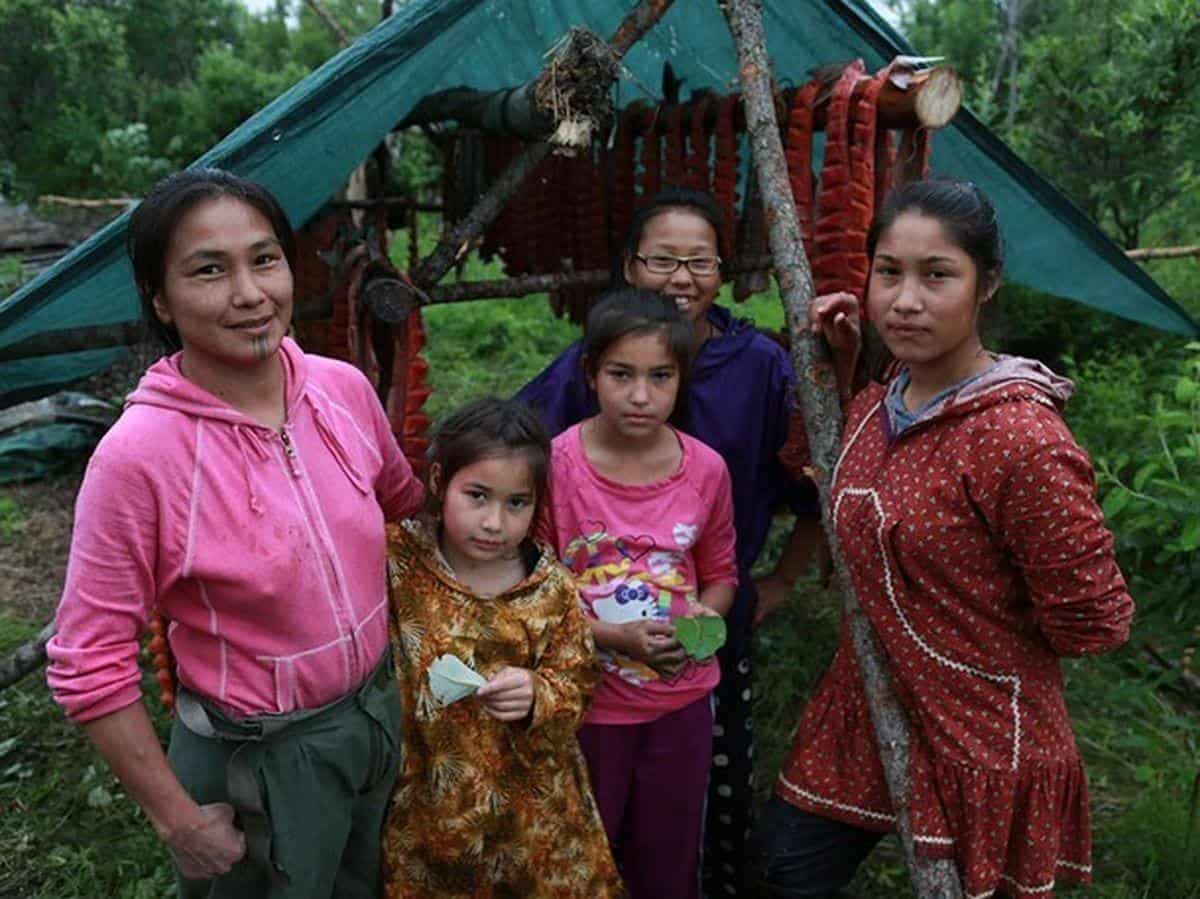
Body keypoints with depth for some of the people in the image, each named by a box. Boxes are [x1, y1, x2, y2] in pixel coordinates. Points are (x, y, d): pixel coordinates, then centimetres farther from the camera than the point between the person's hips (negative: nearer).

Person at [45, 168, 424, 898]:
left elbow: (406, 507, 9)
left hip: (380, 713, 5)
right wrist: (181, 821, -13)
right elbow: (90, 666, -17)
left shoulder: (345, 387, -11)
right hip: (255, 760, -5)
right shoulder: (138, 454, -25)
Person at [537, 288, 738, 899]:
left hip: (681, 700, 3)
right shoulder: (555, 464, -16)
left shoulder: (706, 469, -7)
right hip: (587, 703, -2)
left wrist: (704, 613, -13)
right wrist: (614, 637, -20)